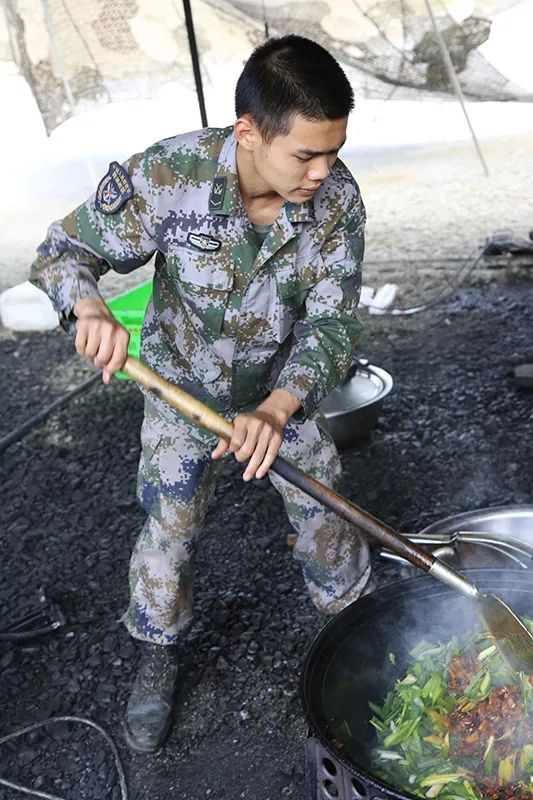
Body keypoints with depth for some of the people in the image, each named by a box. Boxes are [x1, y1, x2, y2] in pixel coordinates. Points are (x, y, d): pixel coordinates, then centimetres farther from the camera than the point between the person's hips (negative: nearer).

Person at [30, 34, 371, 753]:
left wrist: (276, 410, -40)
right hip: (182, 384, -1)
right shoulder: (166, 175, -30)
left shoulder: (338, 198, -23)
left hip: (286, 388, 2)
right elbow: (63, 252, -18)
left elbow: (333, 322, -22)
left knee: (325, 513, 11)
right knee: (169, 531, 4)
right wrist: (90, 308, -43)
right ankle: (157, 659, 34)